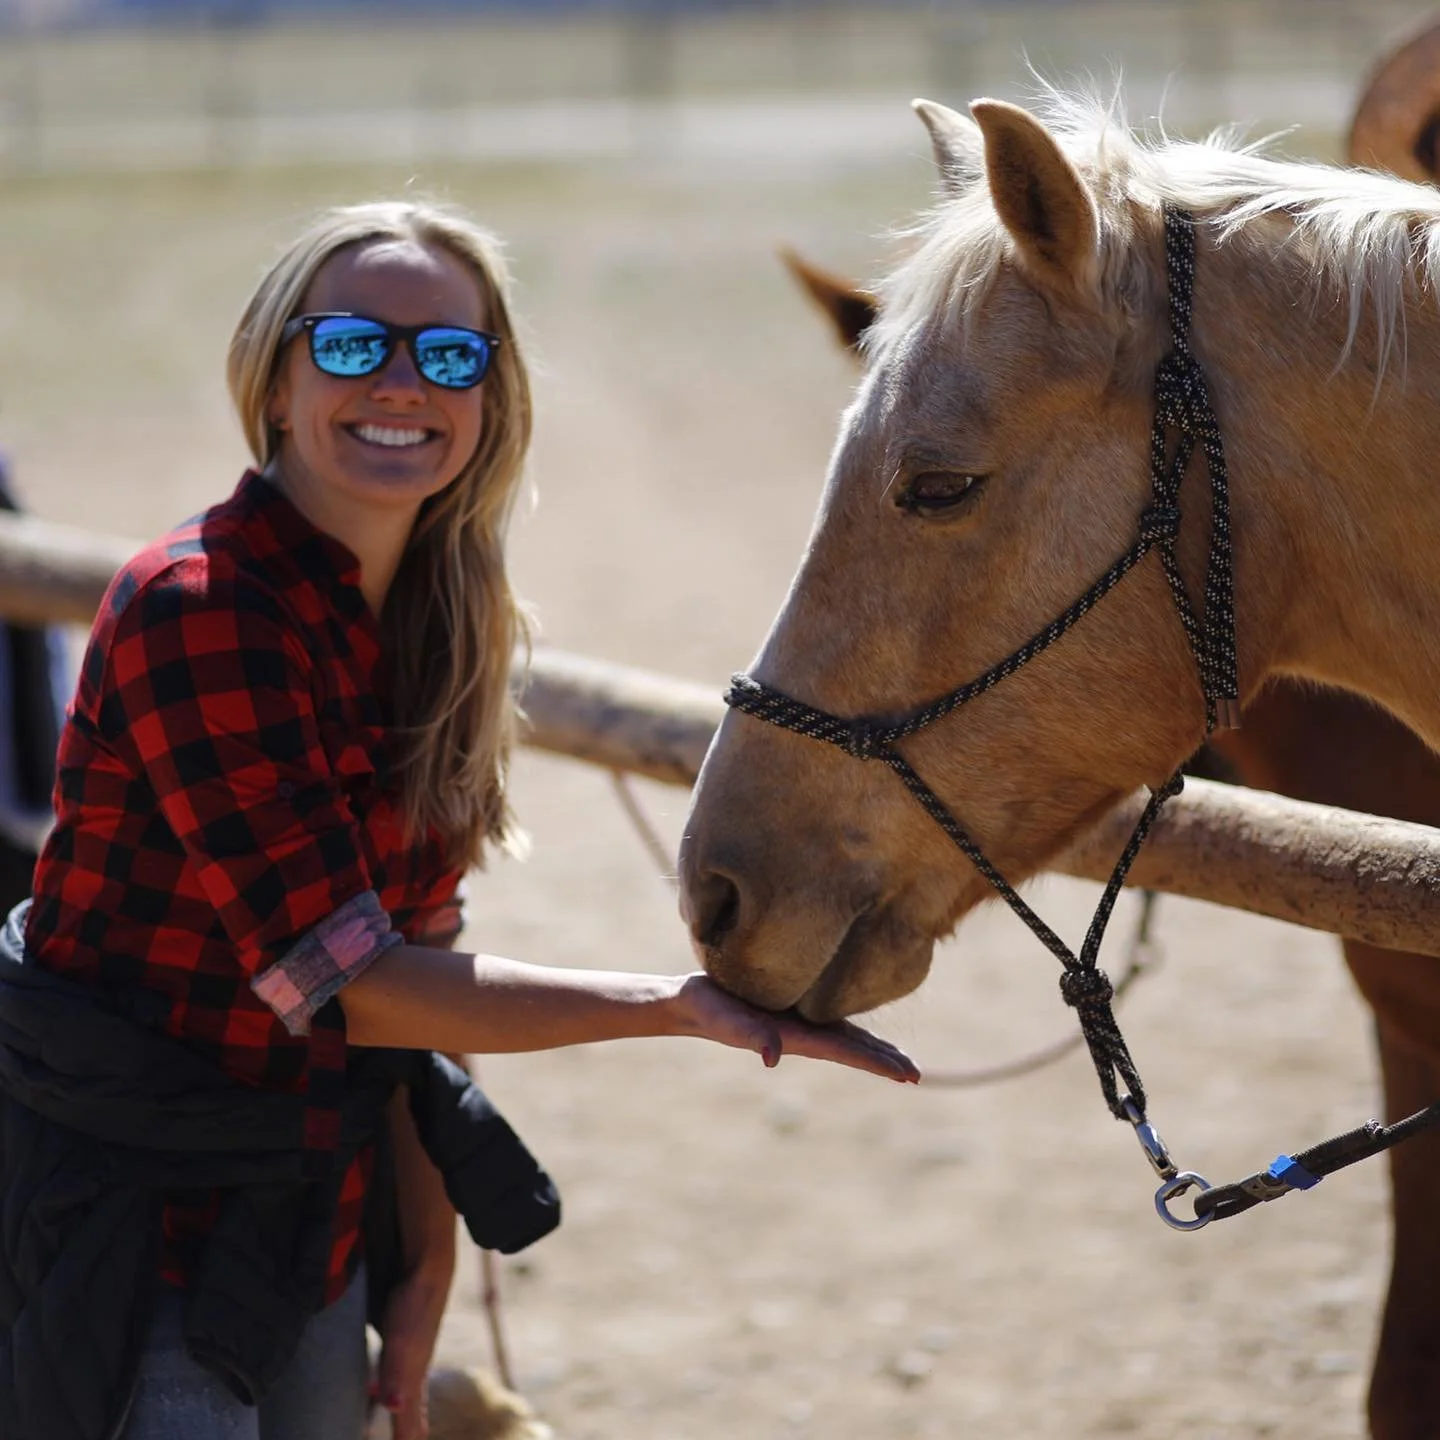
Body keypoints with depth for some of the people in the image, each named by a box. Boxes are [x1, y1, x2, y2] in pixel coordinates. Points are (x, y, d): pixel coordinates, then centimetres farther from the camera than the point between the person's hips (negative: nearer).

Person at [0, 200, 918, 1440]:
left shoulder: (439, 629, 5)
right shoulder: (194, 613, -20)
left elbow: (414, 964, 9)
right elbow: (342, 981, -22)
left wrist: (429, 1256, 6)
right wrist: (681, 1004, -22)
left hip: (312, 1224, 8)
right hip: (124, 1232, -7)